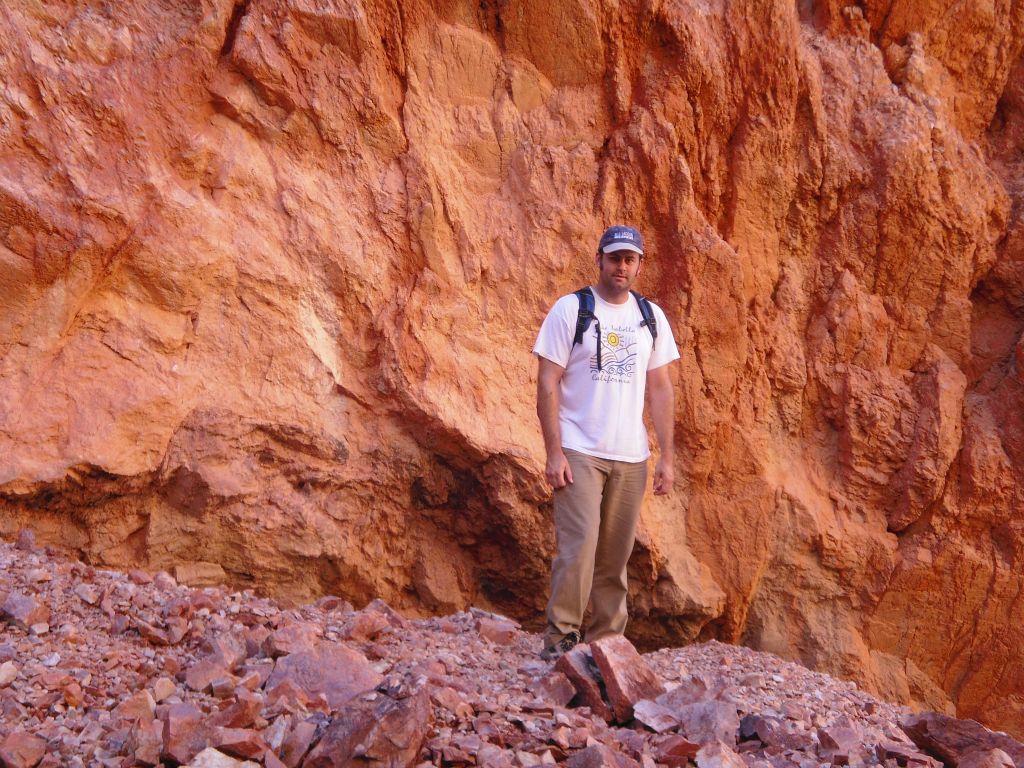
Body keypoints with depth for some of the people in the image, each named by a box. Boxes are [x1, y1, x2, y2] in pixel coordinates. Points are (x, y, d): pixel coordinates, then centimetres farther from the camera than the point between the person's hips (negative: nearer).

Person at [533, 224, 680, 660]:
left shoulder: (651, 317, 10)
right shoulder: (570, 309, -2)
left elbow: (661, 389, 12)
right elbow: (547, 385, -6)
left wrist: (667, 456, 6)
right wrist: (554, 452, -13)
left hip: (631, 458, 4)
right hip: (579, 453, -4)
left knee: (615, 557, 7)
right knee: (579, 546, -13)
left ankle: (606, 642, 18)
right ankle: (560, 638, -1)